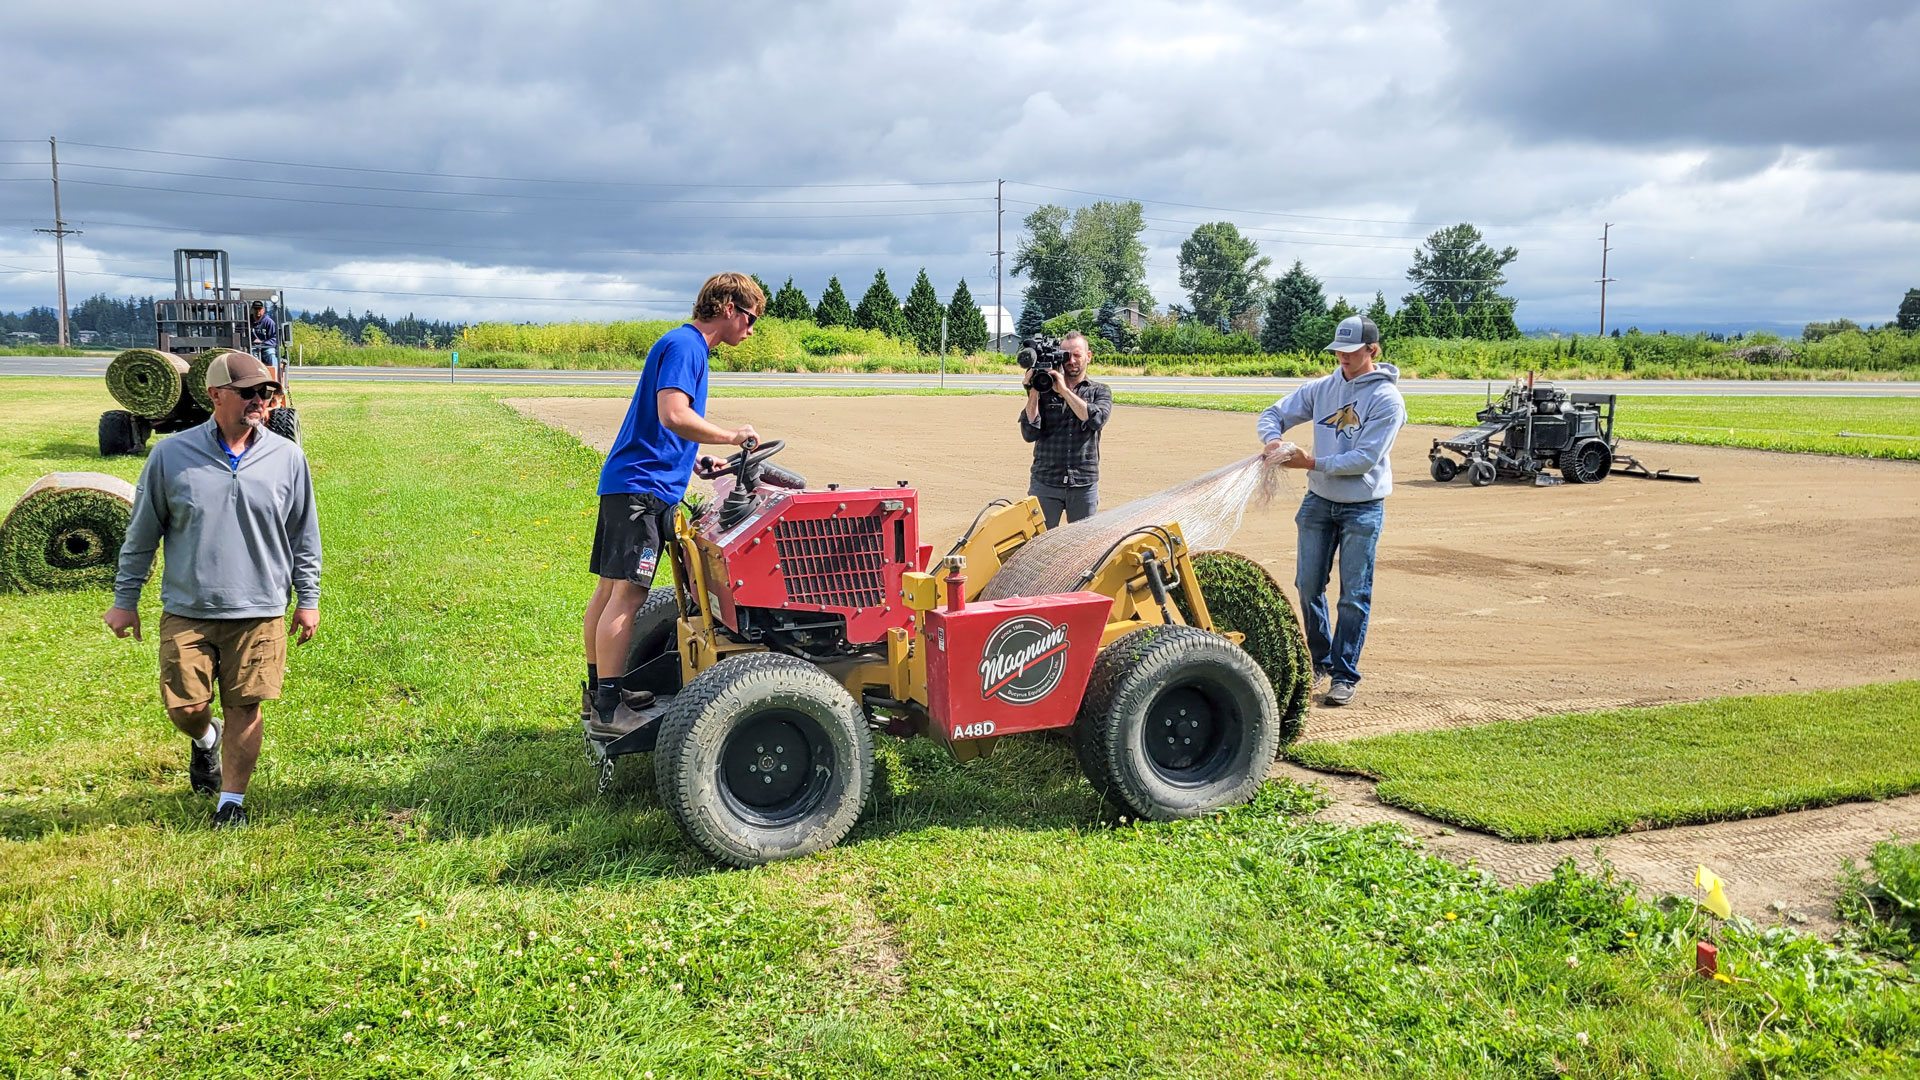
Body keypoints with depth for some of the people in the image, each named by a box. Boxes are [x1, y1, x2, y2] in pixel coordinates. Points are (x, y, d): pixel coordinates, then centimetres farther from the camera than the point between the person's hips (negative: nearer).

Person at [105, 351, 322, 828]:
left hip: (259, 612, 0)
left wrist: (308, 599, 9)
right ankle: (206, 739, 39)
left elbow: (304, 535, 9)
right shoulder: (171, 456, -3)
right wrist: (124, 599, 9)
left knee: (244, 708, 3)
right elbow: (142, 534, 7)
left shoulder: (287, 458, 0)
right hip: (186, 610, 0)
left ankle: (232, 800, 21)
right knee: (185, 707, 2)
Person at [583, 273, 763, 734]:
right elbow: (673, 416, -24)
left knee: (610, 590, 14)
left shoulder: (687, 346, 20)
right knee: (627, 594, -10)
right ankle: (607, 709, -8)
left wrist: (699, 462, 19)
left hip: (629, 484, 11)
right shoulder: (684, 345, -11)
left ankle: (599, 692, 22)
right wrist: (731, 436, -14)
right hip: (641, 487, -11)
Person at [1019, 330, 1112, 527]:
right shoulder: (1045, 390, 5)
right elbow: (1030, 434, -5)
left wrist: (1064, 390, -15)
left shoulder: (1100, 391, 8)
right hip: (1045, 483, 0)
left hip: (1084, 485, 1)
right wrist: (1033, 393, -12)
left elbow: (1097, 419, -14)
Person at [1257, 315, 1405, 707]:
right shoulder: (1321, 388, 4)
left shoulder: (1387, 399, -11)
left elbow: (1365, 458, -18)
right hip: (1318, 501, 5)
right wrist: (1274, 440, -13)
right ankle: (1319, 661, 25)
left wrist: (1311, 462, -20)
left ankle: (1345, 674, 8)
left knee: (1354, 596, 0)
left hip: (1363, 509, -5)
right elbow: (1274, 414, 9)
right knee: (1308, 586, 8)